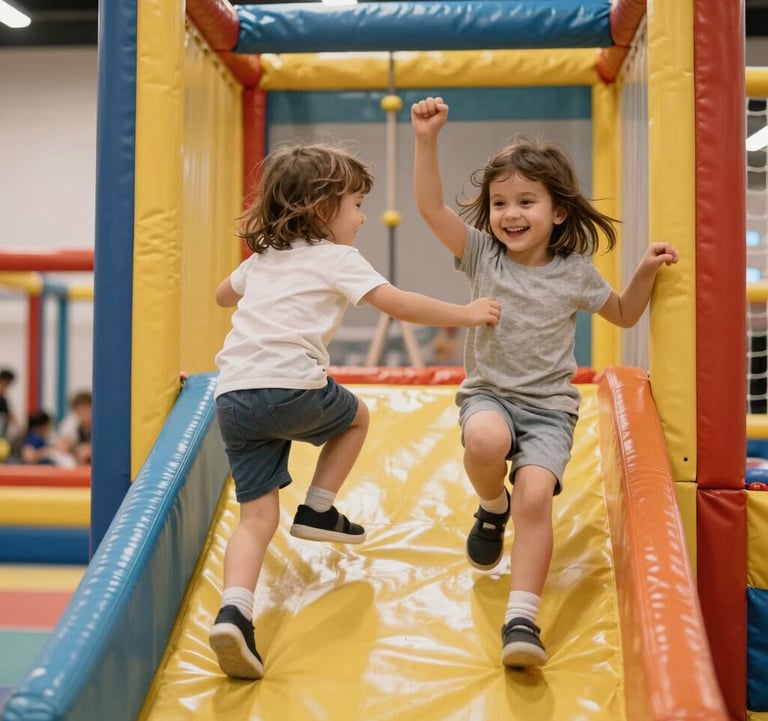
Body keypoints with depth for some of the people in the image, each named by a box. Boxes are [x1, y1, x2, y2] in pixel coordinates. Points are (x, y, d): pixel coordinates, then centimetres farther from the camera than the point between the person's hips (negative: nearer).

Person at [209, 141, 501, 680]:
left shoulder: (262, 259, 25)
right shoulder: (336, 258, 5)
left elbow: (224, 294, 44)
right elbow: (398, 303, -6)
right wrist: (466, 314, 4)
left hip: (232, 396, 6)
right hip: (291, 387, -6)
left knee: (258, 517, 3)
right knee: (356, 415, 28)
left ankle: (235, 610, -18)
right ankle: (318, 511, 26)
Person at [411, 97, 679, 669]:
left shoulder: (575, 272, 2)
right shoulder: (482, 255, -1)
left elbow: (624, 314, 19)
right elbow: (432, 206, -14)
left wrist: (647, 272, 1)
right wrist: (427, 140, -25)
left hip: (549, 406, 0)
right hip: (489, 392, 0)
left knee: (535, 498, -22)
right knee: (486, 442, -35)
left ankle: (522, 618, -15)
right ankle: (492, 508, 1)